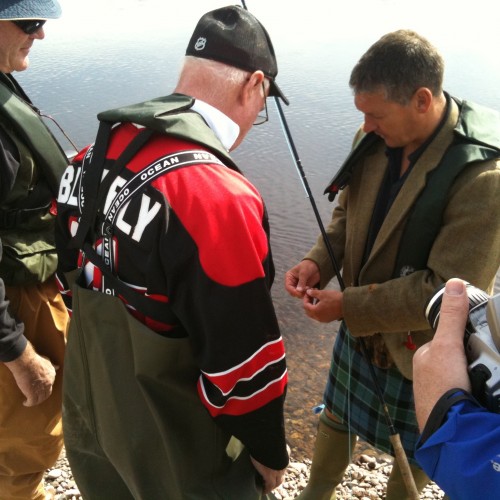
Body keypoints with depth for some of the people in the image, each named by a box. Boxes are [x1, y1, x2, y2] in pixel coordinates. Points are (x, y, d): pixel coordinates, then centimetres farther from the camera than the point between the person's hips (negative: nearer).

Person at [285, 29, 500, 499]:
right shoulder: (374, 140, -12)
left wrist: (348, 306, -26)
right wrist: (318, 262, -14)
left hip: (421, 349, -5)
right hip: (361, 327, 6)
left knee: (412, 448, 22)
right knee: (336, 417, 27)